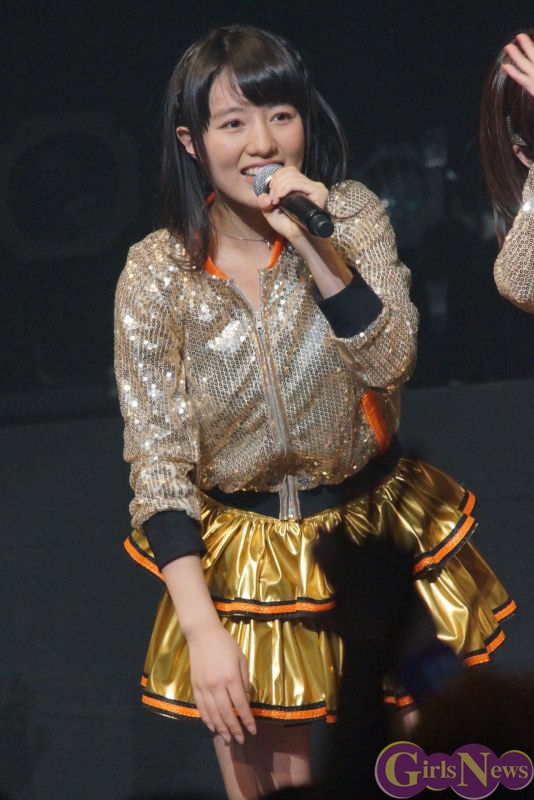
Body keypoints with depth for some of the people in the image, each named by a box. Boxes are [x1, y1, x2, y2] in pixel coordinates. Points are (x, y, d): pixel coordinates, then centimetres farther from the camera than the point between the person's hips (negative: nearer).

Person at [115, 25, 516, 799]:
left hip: (373, 519, 1)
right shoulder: (156, 276, -13)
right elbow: (157, 462, -12)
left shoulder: (350, 215, -8)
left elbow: (390, 363, -18)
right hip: (242, 551, -1)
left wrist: (316, 248, -30)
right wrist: (202, 631, -20)